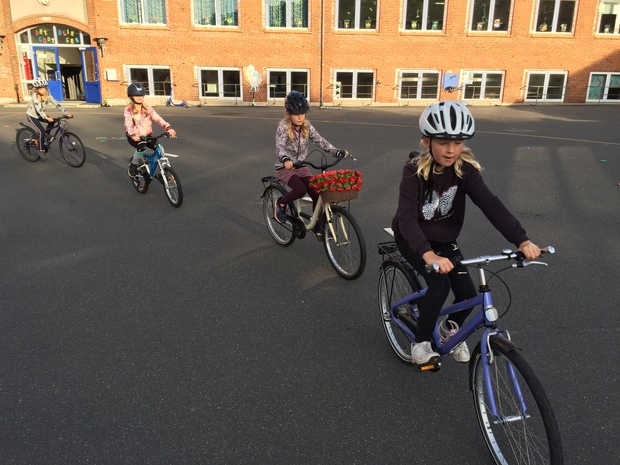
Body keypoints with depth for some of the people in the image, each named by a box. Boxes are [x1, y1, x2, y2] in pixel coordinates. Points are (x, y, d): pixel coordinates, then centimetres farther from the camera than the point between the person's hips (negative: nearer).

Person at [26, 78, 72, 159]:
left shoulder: (47, 96, -13)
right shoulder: (35, 96, -28)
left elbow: (57, 104, -22)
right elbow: (38, 108, -40)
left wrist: (66, 113, -34)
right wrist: (46, 117, -54)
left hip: (40, 115, 6)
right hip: (32, 115, -6)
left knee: (52, 122, -18)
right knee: (42, 131, -19)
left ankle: (46, 134, 9)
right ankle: (41, 150, -10)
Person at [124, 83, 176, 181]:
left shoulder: (147, 108, 0)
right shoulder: (128, 110, -9)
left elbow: (158, 118, -15)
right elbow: (128, 124, -24)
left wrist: (168, 127, -33)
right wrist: (133, 135, -46)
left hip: (146, 135, 4)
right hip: (134, 137, -4)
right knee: (141, 147, -34)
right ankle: (134, 164, -7)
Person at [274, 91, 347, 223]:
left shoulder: (307, 126, 0)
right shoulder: (283, 126, -16)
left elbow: (320, 141, -5)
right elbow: (280, 146, -30)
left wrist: (337, 152, -19)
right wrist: (285, 159, -52)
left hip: (301, 167, 5)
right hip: (285, 167, -5)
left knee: (316, 193, -9)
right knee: (300, 190, -29)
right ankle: (281, 203, 1)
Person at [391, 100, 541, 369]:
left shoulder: (465, 170, -15)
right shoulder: (415, 170, -25)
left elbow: (490, 204, -27)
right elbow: (406, 215, -38)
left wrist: (521, 240, -41)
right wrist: (428, 254, -54)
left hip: (444, 239, 4)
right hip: (412, 239, -4)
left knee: (468, 294, -6)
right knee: (439, 284, -25)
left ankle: (450, 329, 27)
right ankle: (420, 342, -3)